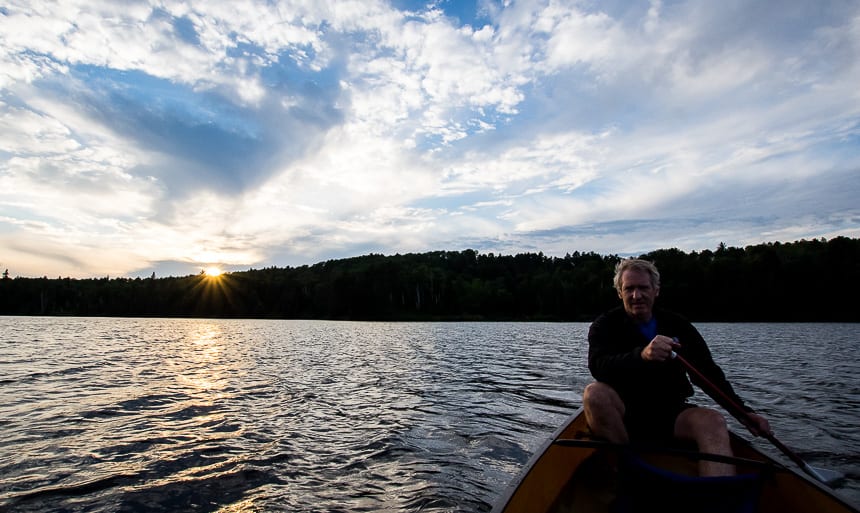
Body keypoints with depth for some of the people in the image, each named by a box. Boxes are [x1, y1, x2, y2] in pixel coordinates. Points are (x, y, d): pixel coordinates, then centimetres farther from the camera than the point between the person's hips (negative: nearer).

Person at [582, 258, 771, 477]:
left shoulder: (677, 325, 7)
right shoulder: (606, 325, -5)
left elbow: (708, 373, 9)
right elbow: (598, 367, -24)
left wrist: (742, 411, -5)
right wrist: (641, 355, -42)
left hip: (670, 412, 3)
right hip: (624, 411, -3)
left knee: (713, 420, -26)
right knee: (594, 393, -33)